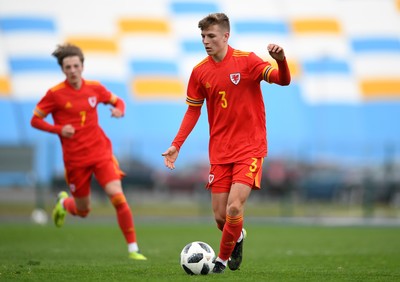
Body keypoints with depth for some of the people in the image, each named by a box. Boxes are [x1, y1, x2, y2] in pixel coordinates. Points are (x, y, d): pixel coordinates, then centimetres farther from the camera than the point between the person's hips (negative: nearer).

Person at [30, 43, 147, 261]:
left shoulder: (94, 88, 1)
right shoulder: (55, 94, -8)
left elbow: (117, 101, 17)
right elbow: (35, 120, -1)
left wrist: (119, 109, -7)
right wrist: (59, 129, -17)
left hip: (101, 153, 1)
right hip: (75, 159, -1)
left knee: (118, 197, -17)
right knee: (83, 211, 11)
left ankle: (133, 249, -11)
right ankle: (64, 202, 49)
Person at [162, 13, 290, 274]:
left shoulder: (246, 61, -9)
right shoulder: (200, 72, 3)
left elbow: (283, 80, -19)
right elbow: (193, 110, 12)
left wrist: (281, 61, -41)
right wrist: (176, 145, 4)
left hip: (250, 148, -4)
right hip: (220, 151, 4)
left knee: (234, 208, -18)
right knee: (220, 217, 2)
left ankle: (223, 258, 5)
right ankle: (237, 236, 37)